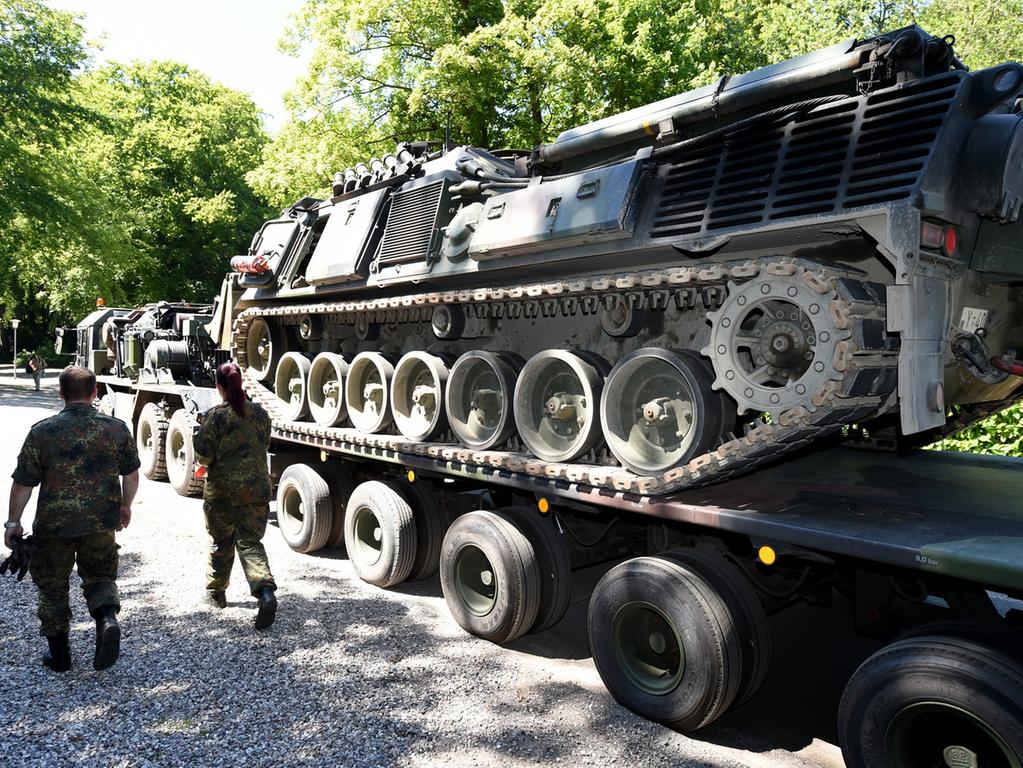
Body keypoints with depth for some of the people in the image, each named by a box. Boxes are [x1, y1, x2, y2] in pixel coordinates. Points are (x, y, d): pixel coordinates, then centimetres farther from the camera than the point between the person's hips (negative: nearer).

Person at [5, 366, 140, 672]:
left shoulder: (42, 431, -8)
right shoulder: (116, 428, -3)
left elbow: (22, 484, -5)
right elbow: (131, 475, 5)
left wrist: (13, 522, 9)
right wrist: (125, 506, 21)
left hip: (53, 525, -1)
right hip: (101, 522, 1)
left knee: (52, 586, 16)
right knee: (100, 576, 18)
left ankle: (59, 654, 23)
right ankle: (108, 619, -9)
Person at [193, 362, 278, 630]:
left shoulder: (215, 415, -11)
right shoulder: (260, 414, 2)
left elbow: (204, 454, -11)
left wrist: (206, 462, 11)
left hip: (222, 488, -2)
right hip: (256, 487, 2)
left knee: (221, 541, 18)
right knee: (250, 542, 4)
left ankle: (216, 592, 36)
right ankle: (266, 591, -18)